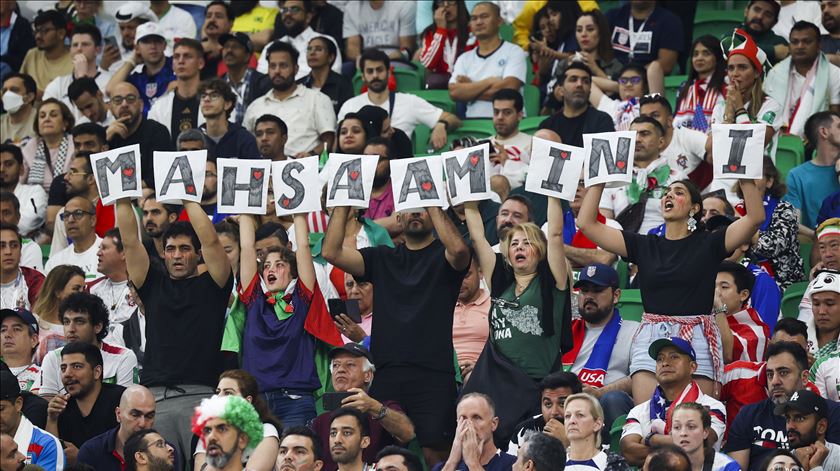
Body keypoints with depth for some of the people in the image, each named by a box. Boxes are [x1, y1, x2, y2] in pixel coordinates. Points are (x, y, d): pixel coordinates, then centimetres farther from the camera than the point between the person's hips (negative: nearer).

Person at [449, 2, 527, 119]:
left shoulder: (513, 52, 6)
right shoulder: (464, 59, 17)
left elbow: (509, 88, -8)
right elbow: (454, 93, 2)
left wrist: (469, 89, 1)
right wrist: (489, 81, -6)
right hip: (473, 121, 3)